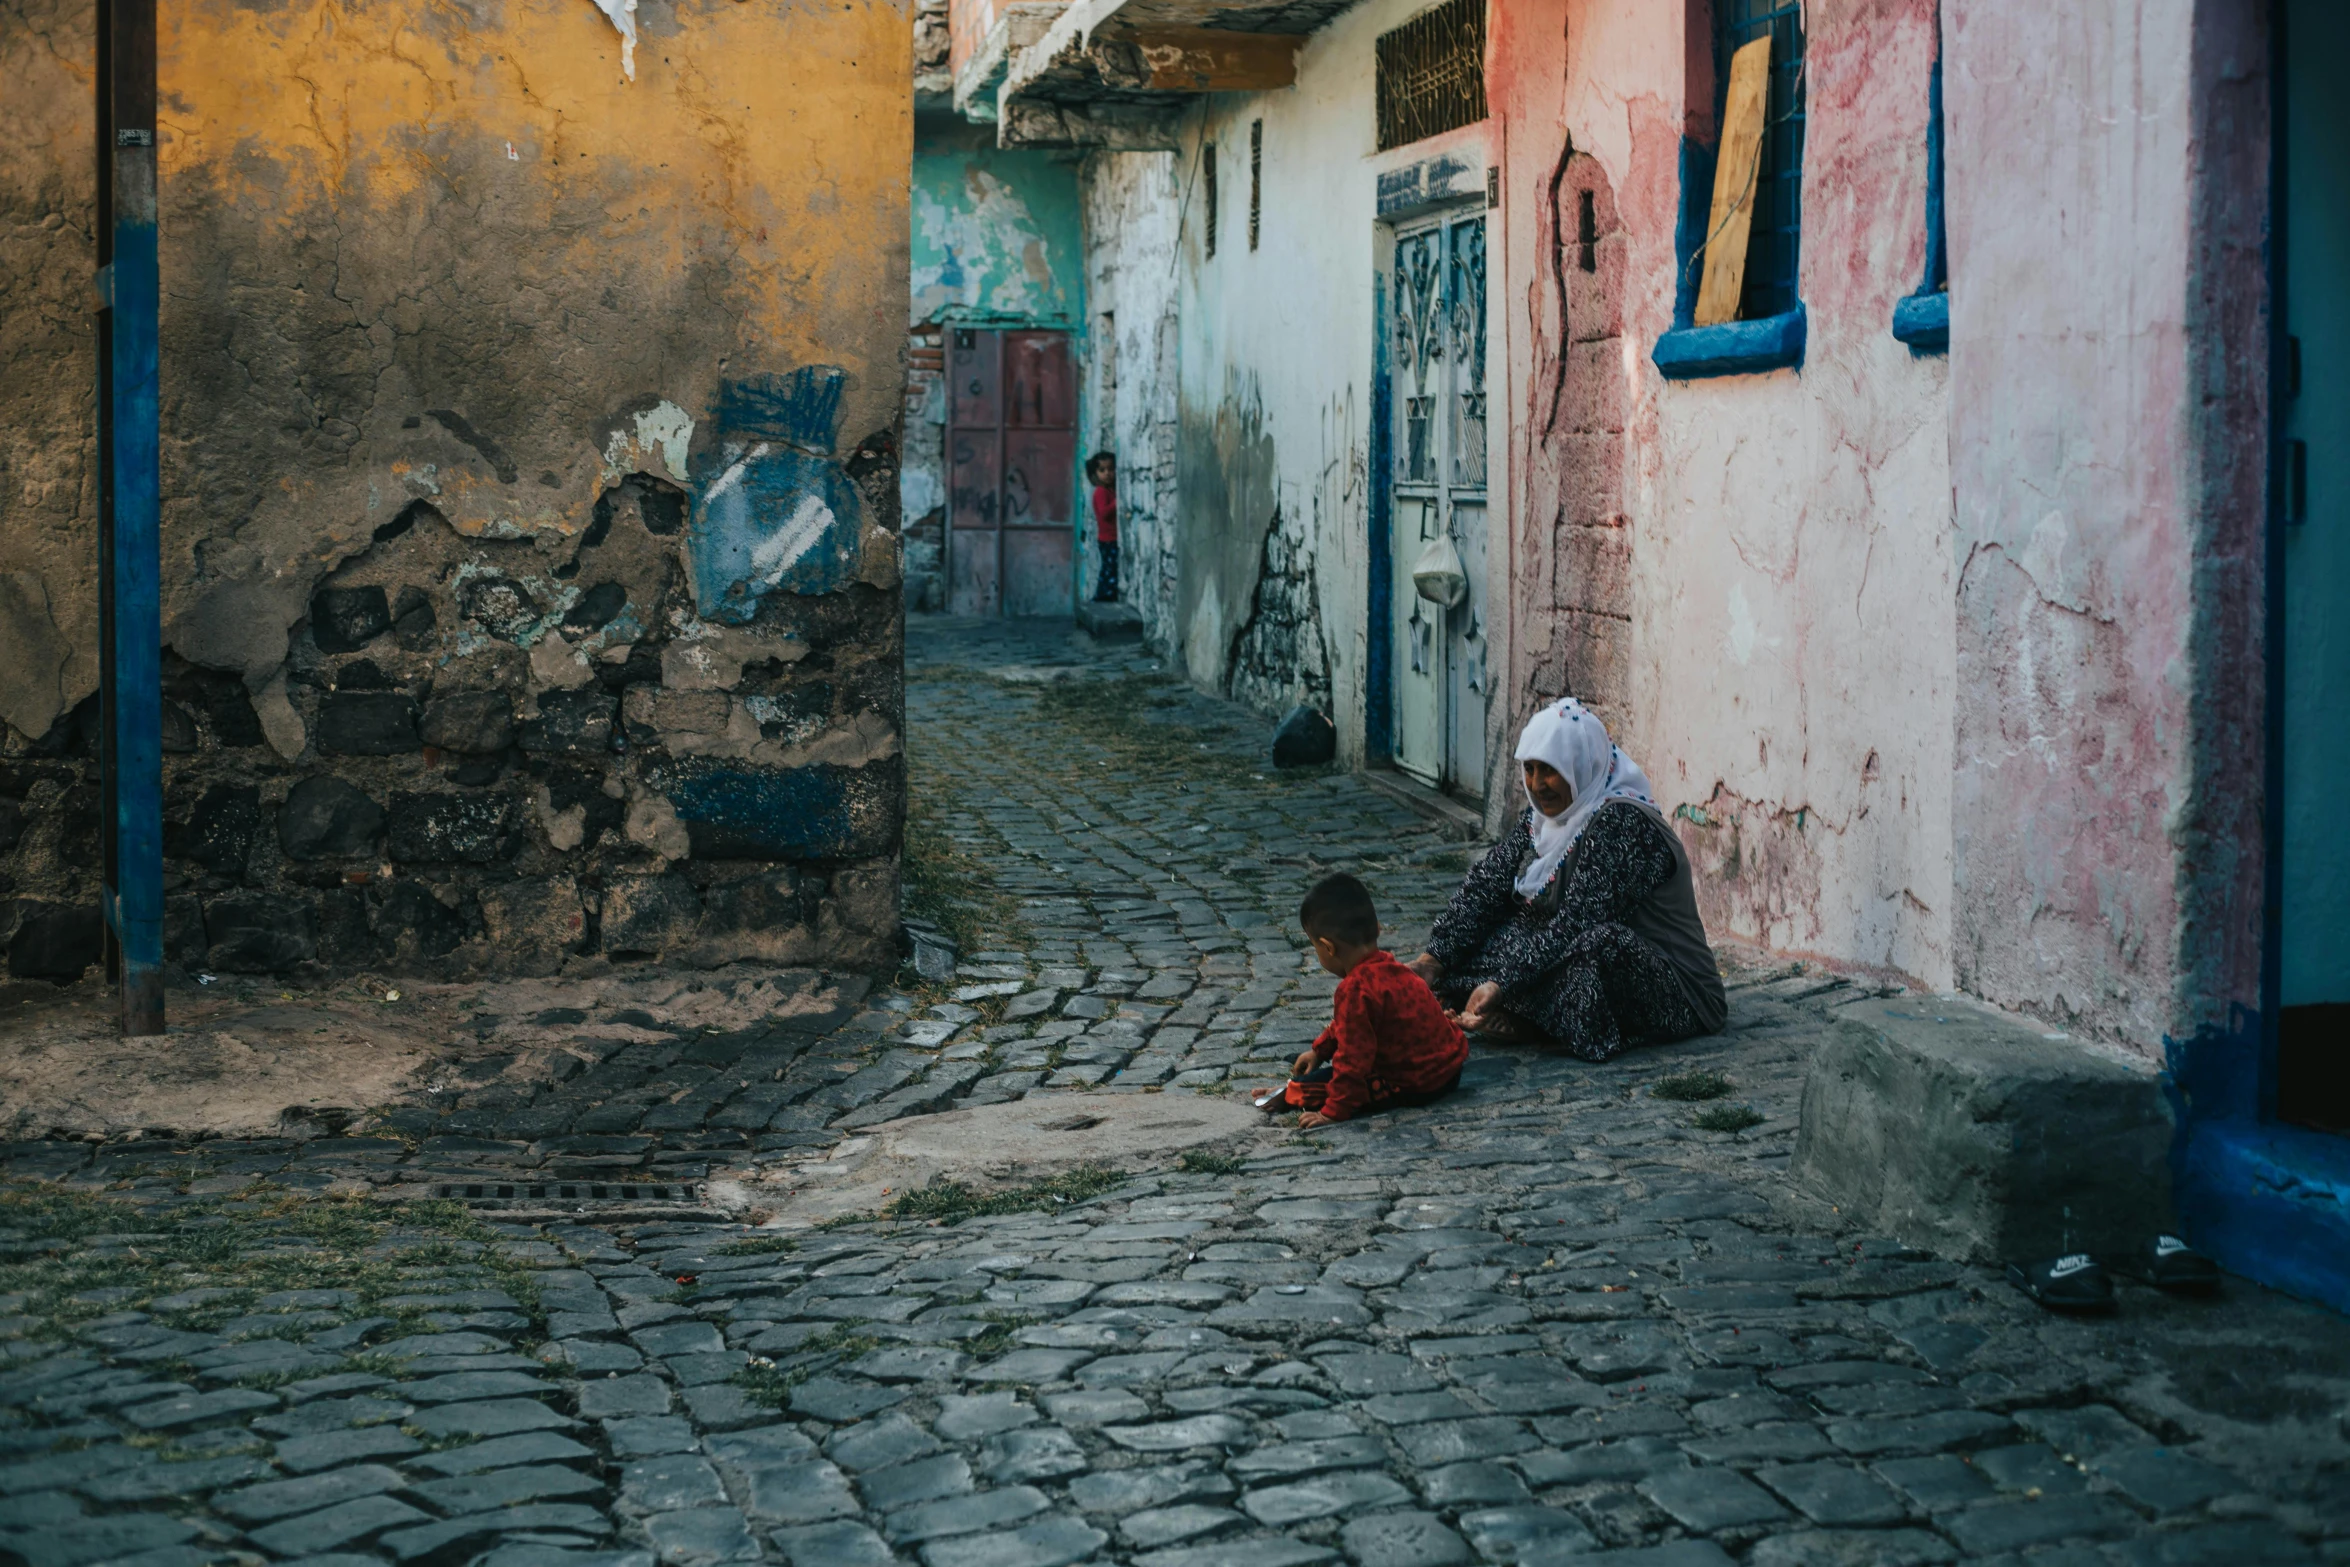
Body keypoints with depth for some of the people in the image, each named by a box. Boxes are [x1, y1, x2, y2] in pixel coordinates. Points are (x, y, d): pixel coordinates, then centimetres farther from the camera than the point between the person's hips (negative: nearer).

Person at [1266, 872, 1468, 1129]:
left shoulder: (1355, 989, -24)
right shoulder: (1386, 966, 6)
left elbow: (1352, 1058, -24)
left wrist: (1334, 1112, -19)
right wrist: (1319, 1050, 30)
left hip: (1415, 1086, -10)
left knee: (1306, 1084, -10)